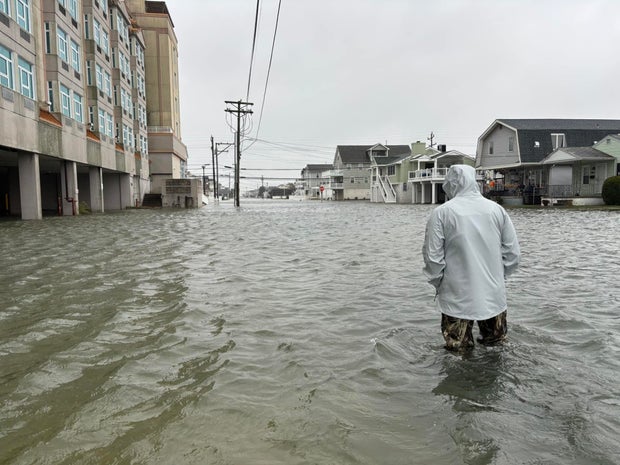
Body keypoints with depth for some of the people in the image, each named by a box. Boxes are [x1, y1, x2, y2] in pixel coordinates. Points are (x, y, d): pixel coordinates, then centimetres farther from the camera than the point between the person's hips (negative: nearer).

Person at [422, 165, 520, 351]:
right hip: (494, 295, 3)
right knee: (495, 341, 21)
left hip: (457, 298, -3)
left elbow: (432, 257, -11)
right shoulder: (497, 209, 1)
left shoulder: (441, 213, -10)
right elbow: (513, 253, 3)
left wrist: (438, 283, 6)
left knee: (458, 348, 11)